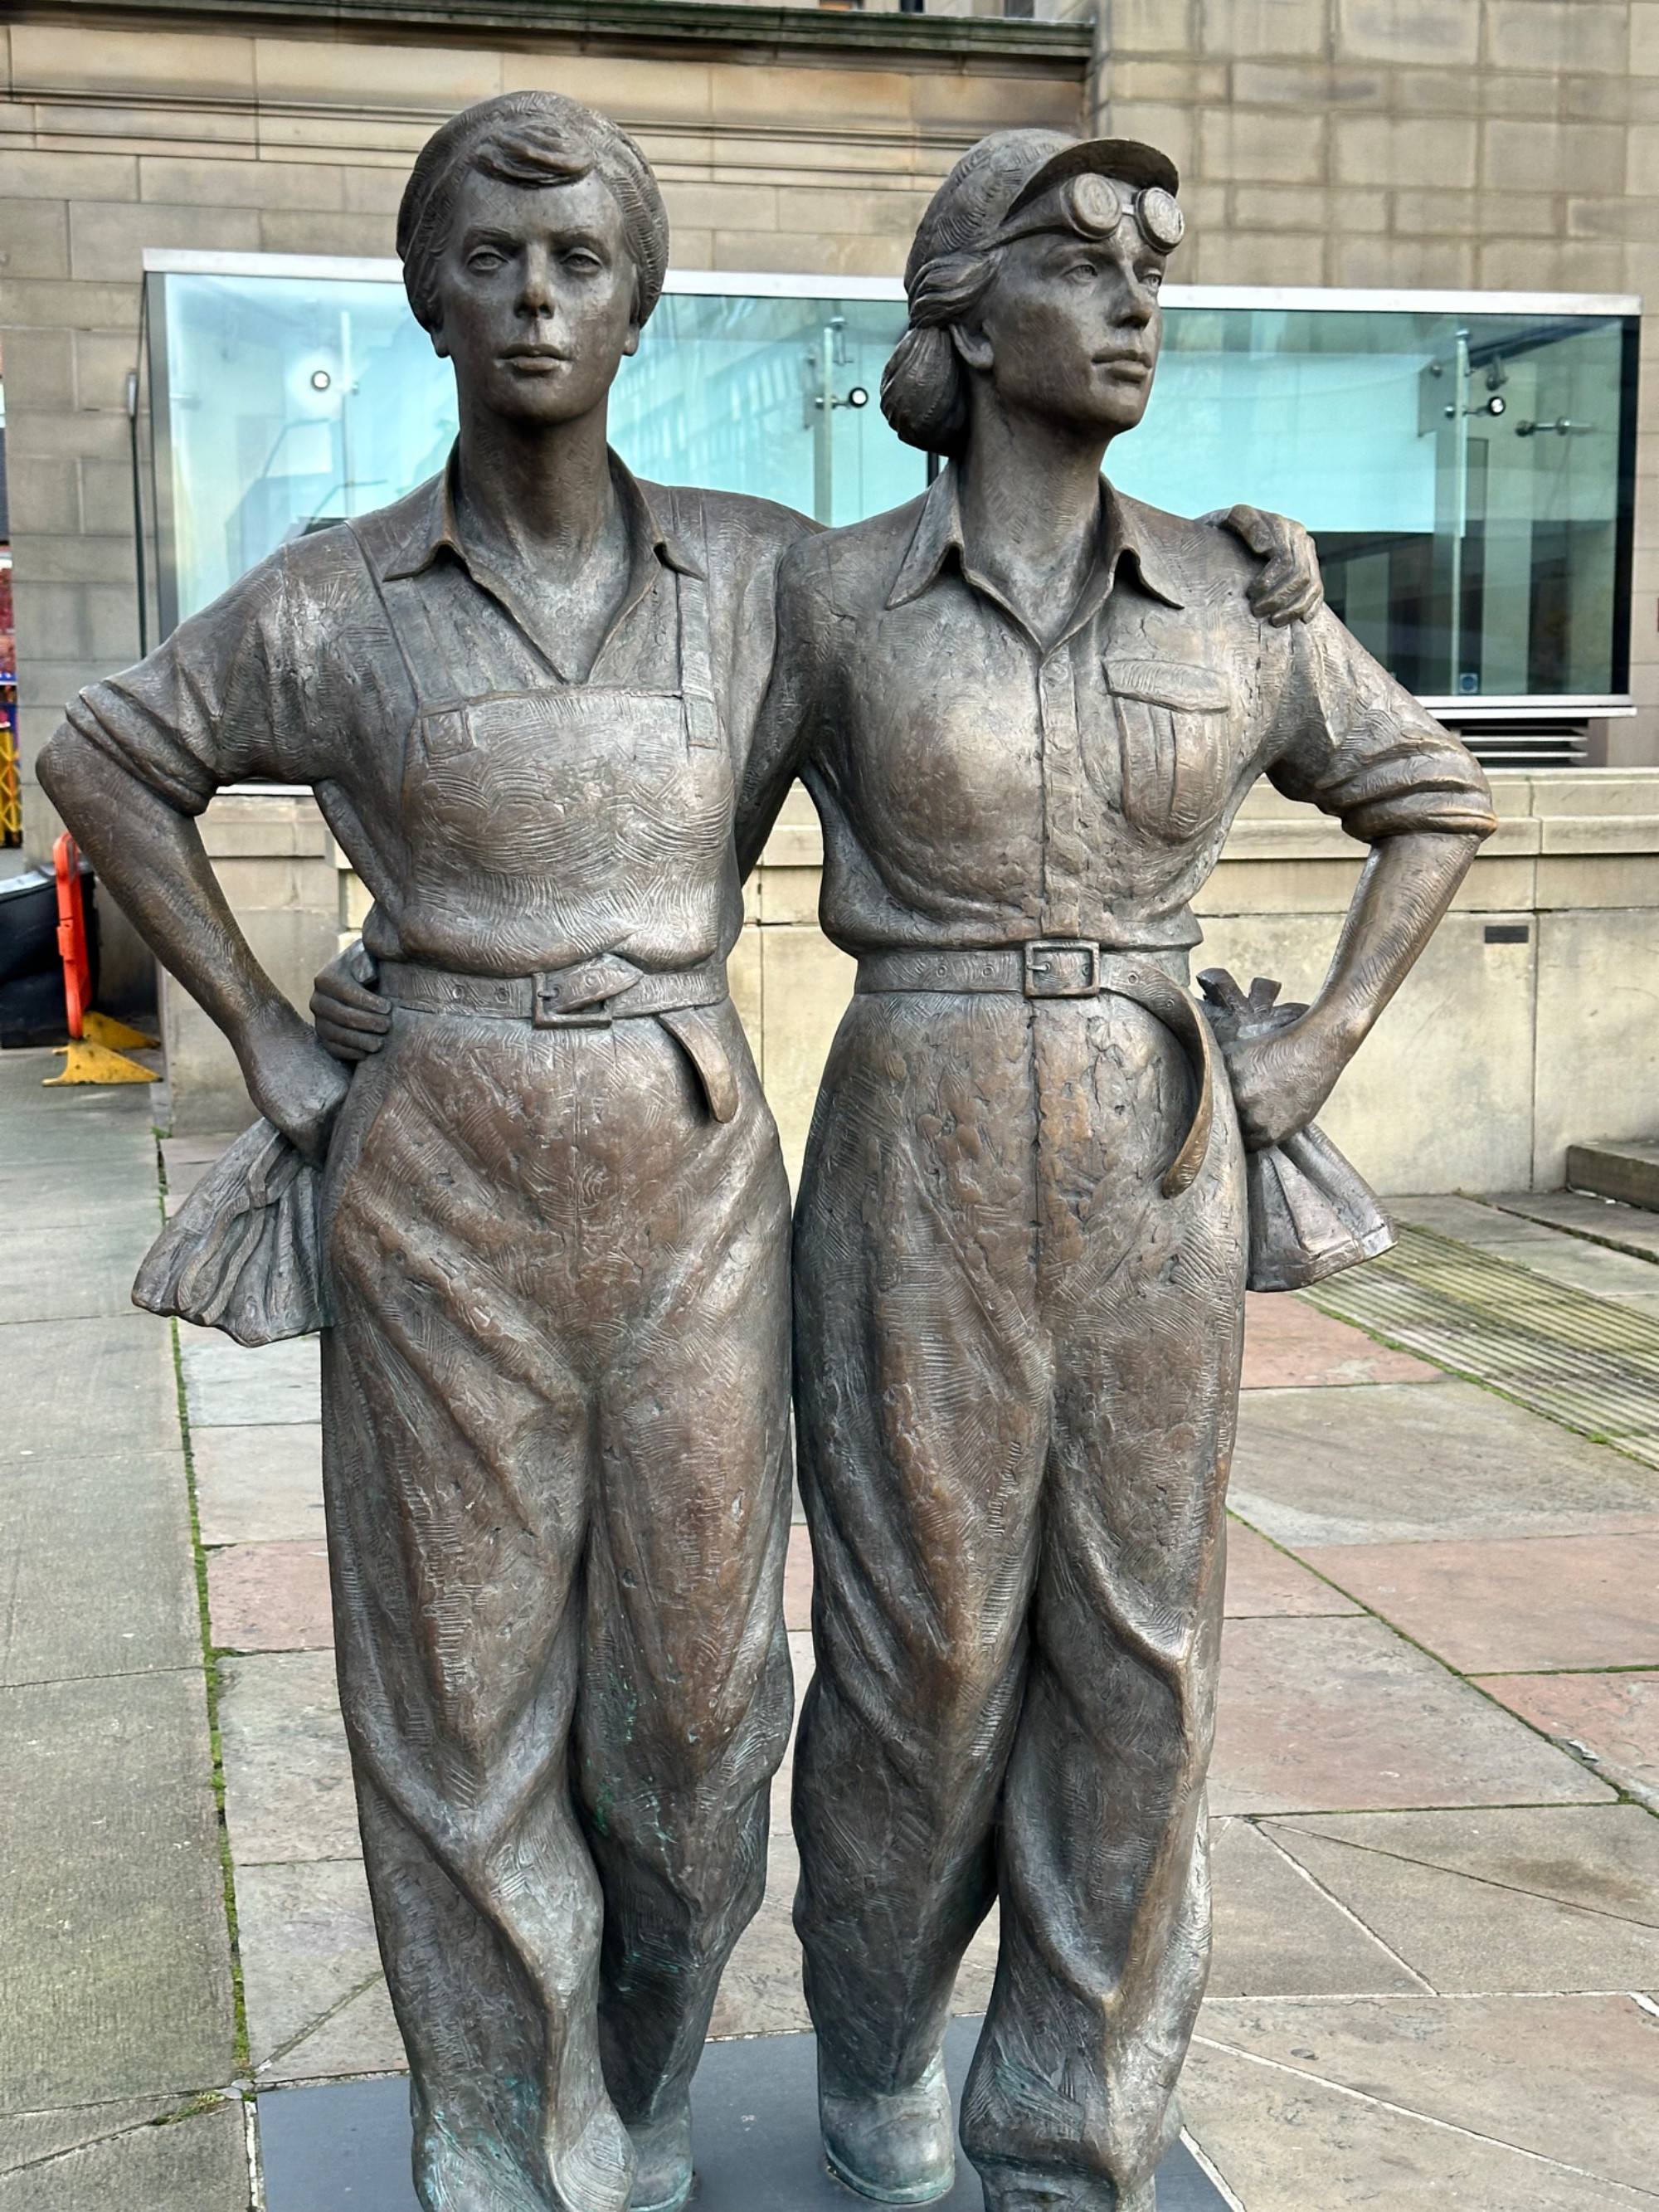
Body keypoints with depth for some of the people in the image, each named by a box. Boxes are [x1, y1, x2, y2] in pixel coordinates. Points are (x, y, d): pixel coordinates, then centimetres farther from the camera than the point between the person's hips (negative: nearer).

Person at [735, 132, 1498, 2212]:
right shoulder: (832, 593, -2)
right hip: (916, 1166, -2)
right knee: (921, 1637, 5)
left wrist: (1325, 1042, 5)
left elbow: (1434, 798, 16)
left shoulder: (1232, 601, 3)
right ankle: (877, 2036, 34)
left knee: (1134, 1648, 4)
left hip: (1152, 1177, 2)